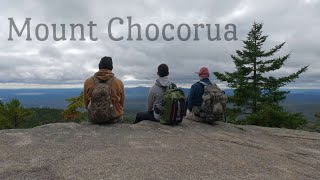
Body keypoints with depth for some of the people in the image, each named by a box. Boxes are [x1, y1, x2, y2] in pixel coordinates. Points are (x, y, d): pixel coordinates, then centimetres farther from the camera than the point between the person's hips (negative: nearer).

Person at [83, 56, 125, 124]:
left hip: (94, 119, 2)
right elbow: (121, 104, -1)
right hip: (114, 119, -1)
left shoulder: (88, 82, -10)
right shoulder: (119, 83, -13)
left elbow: (86, 104, 1)